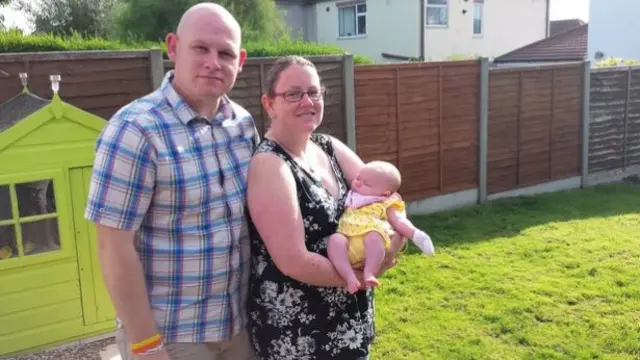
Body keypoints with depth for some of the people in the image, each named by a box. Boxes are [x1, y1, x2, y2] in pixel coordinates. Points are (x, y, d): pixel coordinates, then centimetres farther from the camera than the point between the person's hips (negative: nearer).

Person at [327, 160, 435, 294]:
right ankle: (349, 276, -41)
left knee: (373, 236, -37)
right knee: (334, 239, -32)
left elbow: (399, 222, 8)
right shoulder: (349, 199, 36)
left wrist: (416, 234, -6)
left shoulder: (385, 205, 22)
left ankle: (369, 273, -42)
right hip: (346, 239, 3)